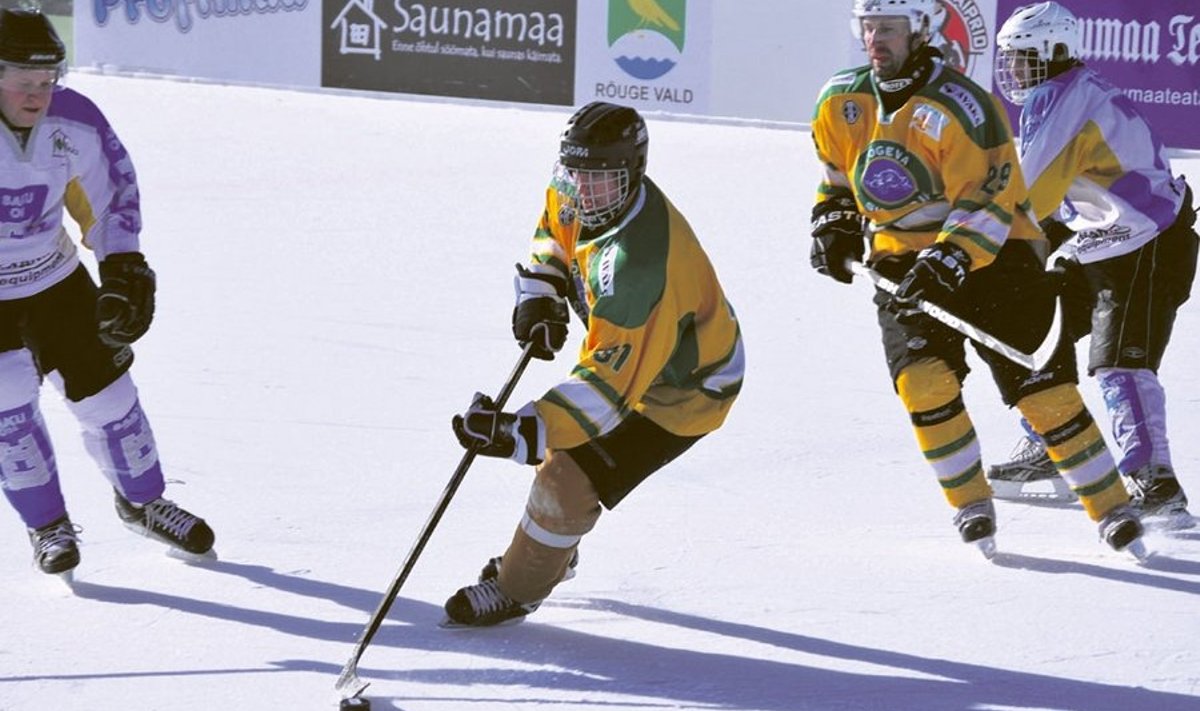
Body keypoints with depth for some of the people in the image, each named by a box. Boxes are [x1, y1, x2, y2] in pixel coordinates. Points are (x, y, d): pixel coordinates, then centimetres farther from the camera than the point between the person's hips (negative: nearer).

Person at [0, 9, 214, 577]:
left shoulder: (77, 125, -17)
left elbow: (113, 191, 1)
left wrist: (124, 268, -5)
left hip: (56, 281, 3)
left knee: (105, 390, 8)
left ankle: (142, 502, 33)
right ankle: (47, 525, 6)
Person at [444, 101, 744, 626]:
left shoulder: (639, 266, -42)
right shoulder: (576, 195, -16)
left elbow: (609, 381, -43)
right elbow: (553, 230, 11)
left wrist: (519, 431, -50)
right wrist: (540, 297, -7)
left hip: (681, 390, -9)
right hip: (630, 354, 9)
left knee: (568, 480, -11)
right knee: (558, 443, 22)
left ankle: (515, 590, 11)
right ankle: (552, 554, 46)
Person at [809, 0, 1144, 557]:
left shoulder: (960, 107, -19)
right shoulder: (841, 102, 0)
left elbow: (990, 199, -21)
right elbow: (836, 171, 20)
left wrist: (951, 259, -31)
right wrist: (832, 222, 5)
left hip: (990, 258, -4)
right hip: (901, 264, 4)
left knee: (1045, 391, -6)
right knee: (924, 383, -17)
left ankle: (1112, 508, 7)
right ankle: (972, 506, 0)